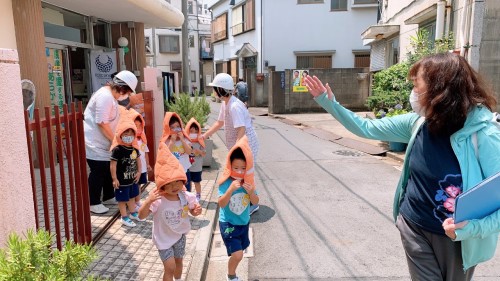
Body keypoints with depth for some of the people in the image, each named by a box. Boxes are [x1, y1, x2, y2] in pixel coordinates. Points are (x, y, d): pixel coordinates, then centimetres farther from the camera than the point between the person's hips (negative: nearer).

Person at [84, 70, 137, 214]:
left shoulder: (111, 95, 10)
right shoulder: (105, 96, -22)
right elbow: (102, 123, -24)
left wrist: (114, 139, 6)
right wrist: (115, 140, -14)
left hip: (102, 141, 10)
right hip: (94, 141, -10)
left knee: (108, 168, 16)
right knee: (98, 171, -2)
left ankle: (109, 196, 31)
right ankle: (93, 203, 11)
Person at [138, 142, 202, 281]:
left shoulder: (186, 197, -18)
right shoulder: (158, 200, -30)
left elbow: (192, 211, 0)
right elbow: (141, 216, -29)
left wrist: (197, 210, -24)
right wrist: (148, 202, -46)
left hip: (180, 235, 5)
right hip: (164, 238, -4)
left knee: (178, 261, 24)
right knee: (170, 268, -2)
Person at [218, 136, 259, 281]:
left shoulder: (248, 181, -7)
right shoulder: (225, 182, -20)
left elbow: (256, 202, -4)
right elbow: (221, 204, -25)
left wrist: (251, 192, -24)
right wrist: (231, 189, -39)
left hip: (244, 222, 5)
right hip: (228, 224, -5)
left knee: (240, 251, 21)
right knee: (237, 254, -11)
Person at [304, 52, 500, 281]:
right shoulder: (418, 122, -7)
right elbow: (367, 129, 1)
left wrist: (474, 228, -36)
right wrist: (330, 103, -4)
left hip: (457, 239, -3)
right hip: (414, 227, 3)